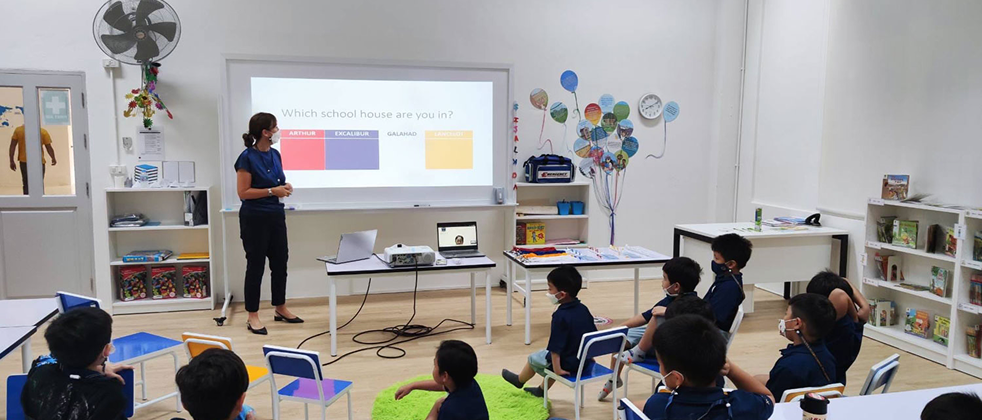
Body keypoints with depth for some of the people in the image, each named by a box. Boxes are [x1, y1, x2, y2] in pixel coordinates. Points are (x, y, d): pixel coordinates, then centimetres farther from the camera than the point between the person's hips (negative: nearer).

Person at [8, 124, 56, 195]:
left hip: (24, 162, 2)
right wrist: (53, 159, 12)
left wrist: (12, 161, 4)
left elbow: (12, 146, -1)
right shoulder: (43, 132, -8)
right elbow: (49, 148, -4)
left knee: (26, 184, 12)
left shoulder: (18, 130, -1)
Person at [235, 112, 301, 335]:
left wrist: (284, 187, -2)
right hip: (255, 218, -7)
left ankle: (280, 309, 28)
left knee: (280, 263, 13)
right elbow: (243, 193, -15)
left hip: (276, 216, 7)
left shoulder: (275, 154, 8)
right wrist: (272, 191, -20)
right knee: (256, 266, 0)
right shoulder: (247, 157, -14)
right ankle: (253, 317, 12)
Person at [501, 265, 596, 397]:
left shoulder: (560, 316, -26)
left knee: (534, 358, 19)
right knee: (545, 354, 33)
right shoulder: (583, 309, -4)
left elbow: (555, 347, -27)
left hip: (567, 365, -7)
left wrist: (557, 369, -18)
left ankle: (519, 380, 48)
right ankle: (541, 390, 49)